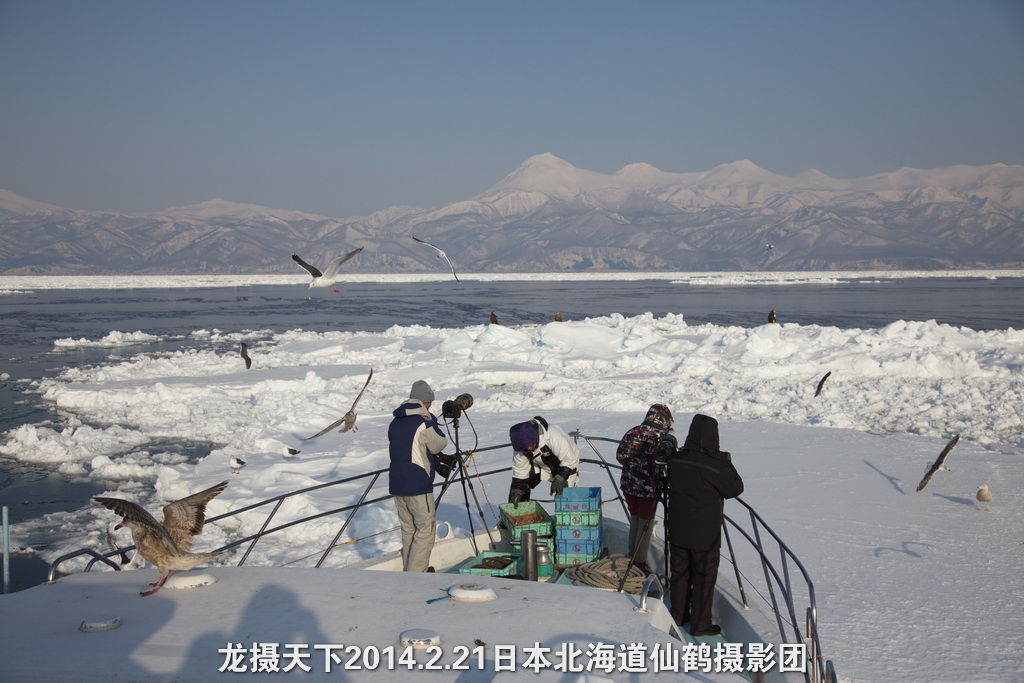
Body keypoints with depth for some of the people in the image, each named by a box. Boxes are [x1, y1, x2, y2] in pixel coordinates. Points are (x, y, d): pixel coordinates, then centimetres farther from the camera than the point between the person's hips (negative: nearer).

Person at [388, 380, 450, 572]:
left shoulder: (395, 422, 11)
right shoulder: (425, 422, -14)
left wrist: (436, 460, 15)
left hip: (397, 485, 8)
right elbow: (440, 444, -1)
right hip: (418, 486, -8)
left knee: (408, 529, 16)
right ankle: (416, 573, -3)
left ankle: (408, 569, 22)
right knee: (426, 529, 0)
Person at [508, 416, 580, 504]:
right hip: (541, 464, 5)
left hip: (566, 465, -5)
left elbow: (570, 458, -35)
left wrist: (559, 480, -40)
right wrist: (516, 493, -12)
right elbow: (519, 469, -11)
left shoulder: (554, 437, -42)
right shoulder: (522, 445, -23)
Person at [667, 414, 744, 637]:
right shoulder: (716, 464, -21)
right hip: (705, 534, -5)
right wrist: (728, 464, 4)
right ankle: (700, 624, 13)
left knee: (679, 572, 18)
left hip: (677, 530, 6)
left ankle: (678, 614, 31)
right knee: (704, 577, 6)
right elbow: (735, 488, -10)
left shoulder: (676, 459, -4)